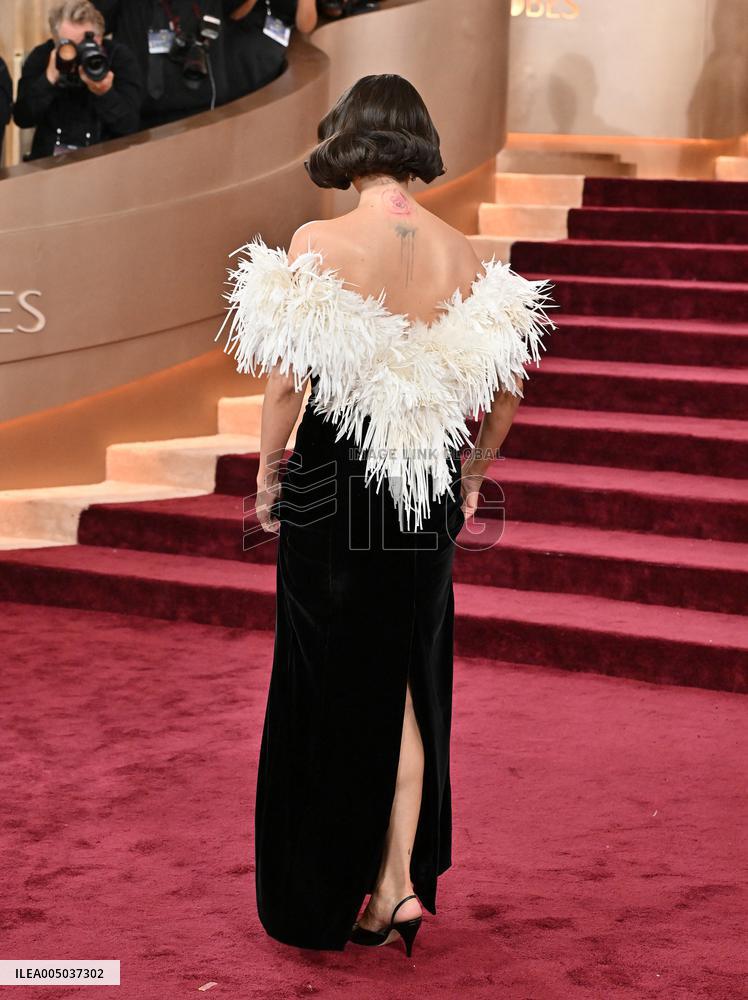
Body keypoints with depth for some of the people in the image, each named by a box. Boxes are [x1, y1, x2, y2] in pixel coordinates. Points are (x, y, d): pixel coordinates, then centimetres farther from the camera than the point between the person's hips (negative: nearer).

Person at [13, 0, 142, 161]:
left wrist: (105, 93, -29)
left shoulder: (121, 58, -8)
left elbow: (129, 127, -14)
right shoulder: (41, 57, -3)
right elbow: (22, 119, -11)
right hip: (49, 157, 0)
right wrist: (50, 79, -22)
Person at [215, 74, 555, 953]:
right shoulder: (461, 252, -1)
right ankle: (402, 879, 16)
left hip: (333, 483, -3)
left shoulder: (320, 244, -13)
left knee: (331, 688, 10)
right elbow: (506, 394, 4)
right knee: (407, 682, 16)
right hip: (428, 496, 3)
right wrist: (470, 473, 18)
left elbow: (286, 380, -15)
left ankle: (329, 897, 21)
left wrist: (267, 476, -1)